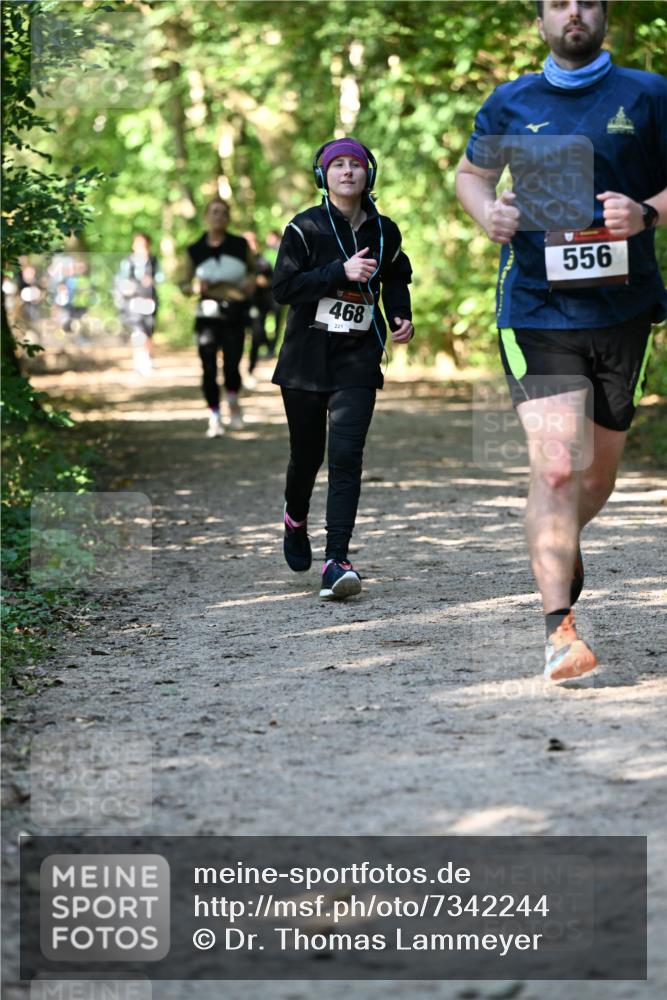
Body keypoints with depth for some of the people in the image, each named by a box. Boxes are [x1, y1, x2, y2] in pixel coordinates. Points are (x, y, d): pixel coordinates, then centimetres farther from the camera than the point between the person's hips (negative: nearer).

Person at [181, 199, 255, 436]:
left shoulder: (240, 245, 3)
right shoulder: (195, 251, 2)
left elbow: (252, 269, 18)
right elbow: (184, 284, 7)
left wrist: (250, 281, -4)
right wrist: (196, 286, -15)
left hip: (235, 316, 0)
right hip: (207, 316, 0)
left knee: (231, 366, -6)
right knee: (209, 369, -4)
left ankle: (233, 402, 25)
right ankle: (214, 418, 7)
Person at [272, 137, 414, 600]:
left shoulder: (384, 231, 8)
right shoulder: (306, 228, -3)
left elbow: (398, 277, 26)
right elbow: (284, 286, -13)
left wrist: (401, 315, 8)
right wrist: (341, 272, -21)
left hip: (358, 358, 1)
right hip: (307, 357, -1)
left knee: (346, 456, -13)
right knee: (307, 454, 10)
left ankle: (337, 560, -16)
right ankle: (296, 518, 44)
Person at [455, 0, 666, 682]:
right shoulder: (509, 103, 9)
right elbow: (471, 172, 23)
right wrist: (488, 213, 1)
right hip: (536, 312, -1)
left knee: (599, 471, 14)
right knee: (555, 466, -15)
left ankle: (562, 542, 46)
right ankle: (559, 627, -17)